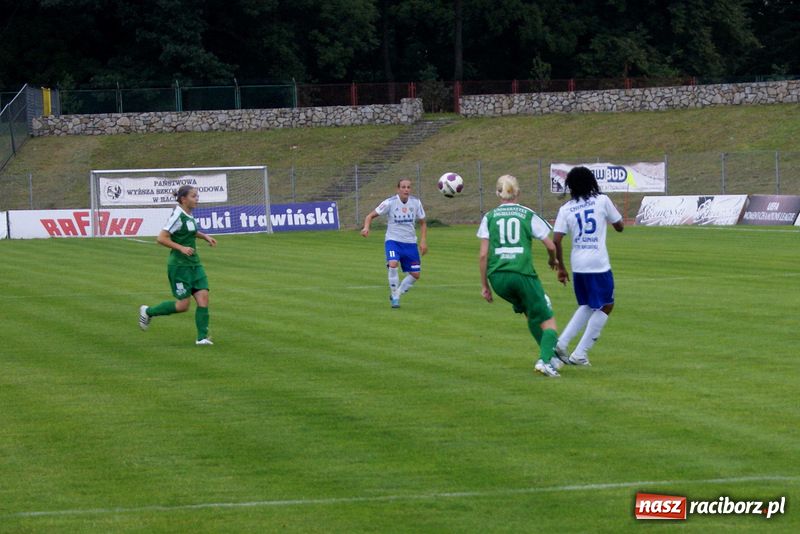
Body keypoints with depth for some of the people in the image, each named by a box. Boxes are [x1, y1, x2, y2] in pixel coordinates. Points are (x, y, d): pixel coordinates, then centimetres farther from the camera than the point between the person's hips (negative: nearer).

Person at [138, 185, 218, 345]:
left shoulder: (189, 215, 8)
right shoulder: (177, 216, -17)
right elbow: (161, 238, -20)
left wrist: (205, 236, 17)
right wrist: (181, 248, -25)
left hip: (194, 263, 8)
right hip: (179, 264, -8)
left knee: (203, 297, -5)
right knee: (183, 304, -4)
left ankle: (202, 337, -3)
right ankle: (148, 312, 17)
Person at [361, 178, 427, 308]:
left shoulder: (416, 202, -2)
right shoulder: (390, 202, -12)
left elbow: (423, 223, 10)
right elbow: (370, 216, -9)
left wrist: (423, 241, -2)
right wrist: (366, 227, -30)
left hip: (410, 243, 4)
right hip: (393, 240, -4)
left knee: (415, 275, 2)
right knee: (393, 264, -30)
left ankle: (396, 295, 24)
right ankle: (394, 296, -13)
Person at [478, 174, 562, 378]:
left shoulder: (489, 217, 9)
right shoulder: (528, 215, 5)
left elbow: (483, 255, 4)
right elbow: (550, 246, 5)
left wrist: (484, 285, 11)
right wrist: (552, 260, 28)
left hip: (497, 277, 3)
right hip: (523, 274, -3)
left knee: (530, 313, 27)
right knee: (548, 321, 4)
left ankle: (549, 353, 29)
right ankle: (545, 359, -18)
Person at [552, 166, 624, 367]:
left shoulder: (565, 209, 4)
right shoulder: (602, 201, 0)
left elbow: (556, 241, -2)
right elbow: (620, 226, 9)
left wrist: (561, 267, 9)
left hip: (577, 266, 4)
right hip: (599, 265, -4)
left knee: (587, 306, 23)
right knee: (605, 306, 10)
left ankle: (561, 343, 8)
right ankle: (580, 354, 3)